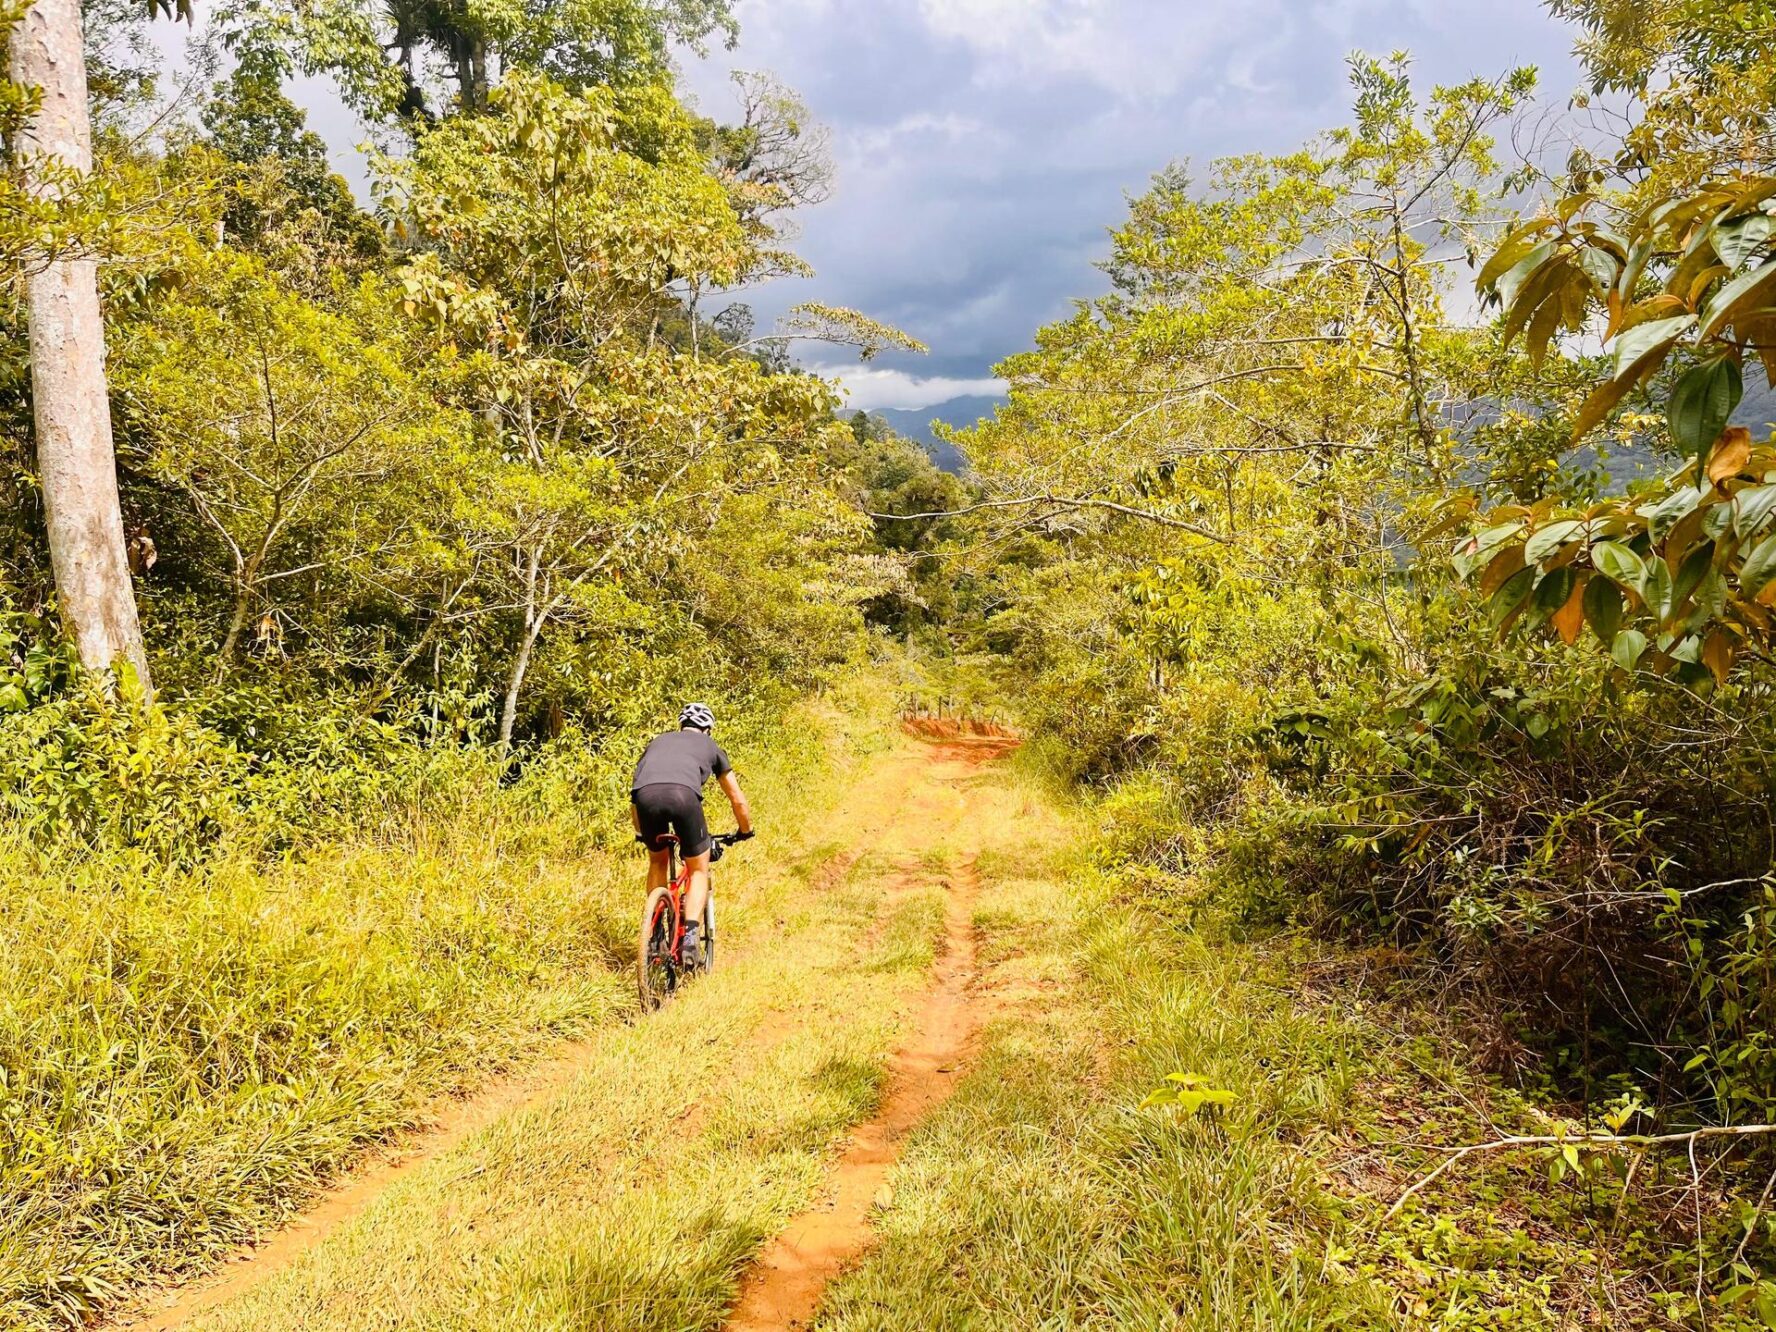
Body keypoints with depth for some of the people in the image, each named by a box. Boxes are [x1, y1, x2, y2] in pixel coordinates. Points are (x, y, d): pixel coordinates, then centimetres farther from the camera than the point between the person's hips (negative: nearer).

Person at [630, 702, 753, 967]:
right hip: (683, 793, -2)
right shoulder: (710, 746, 33)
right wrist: (746, 831, 56)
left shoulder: (658, 741, 39)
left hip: (645, 794, 3)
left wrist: (640, 833, 59)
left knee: (658, 861, 29)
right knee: (699, 869, 16)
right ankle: (690, 938, 0)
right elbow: (737, 800, 38)